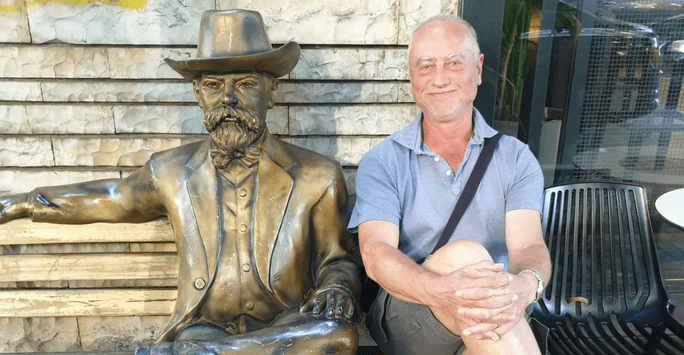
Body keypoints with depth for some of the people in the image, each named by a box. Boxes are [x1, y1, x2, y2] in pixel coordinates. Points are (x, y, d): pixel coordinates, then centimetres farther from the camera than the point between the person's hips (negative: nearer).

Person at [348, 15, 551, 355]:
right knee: (463, 252, -30)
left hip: (493, 326, 2)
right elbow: (375, 252, -13)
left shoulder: (516, 158, 5)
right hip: (404, 314, -2)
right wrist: (440, 290, -35)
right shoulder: (381, 163, 1)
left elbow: (528, 246, -8)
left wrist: (524, 286, -34)